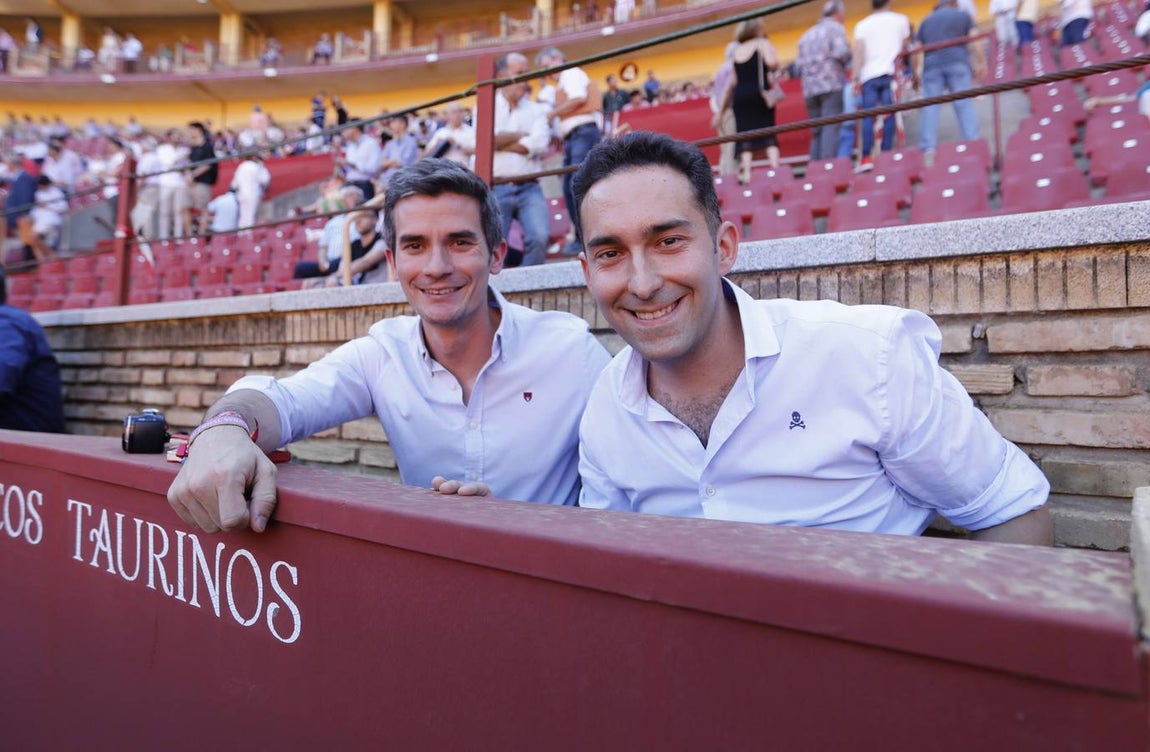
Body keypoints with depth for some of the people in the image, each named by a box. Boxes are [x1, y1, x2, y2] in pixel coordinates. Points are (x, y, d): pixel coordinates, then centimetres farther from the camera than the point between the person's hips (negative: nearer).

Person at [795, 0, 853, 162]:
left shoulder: (806, 34, 22)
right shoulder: (836, 28, 4)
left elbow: (799, 65, 16)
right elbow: (841, 52, -11)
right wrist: (847, 61, 8)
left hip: (809, 90, 6)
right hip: (832, 85, -6)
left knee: (817, 133, 5)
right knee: (832, 129, -13)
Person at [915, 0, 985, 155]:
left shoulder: (926, 21, 23)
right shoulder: (962, 15, 18)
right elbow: (974, 42, 7)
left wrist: (918, 68, 22)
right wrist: (980, 62, 10)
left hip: (931, 64, 1)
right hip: (957, 61, -1)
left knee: (930, 105, -2)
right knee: (964, 103, -3)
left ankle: (928, 147, -11)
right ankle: (972, 141, -10)